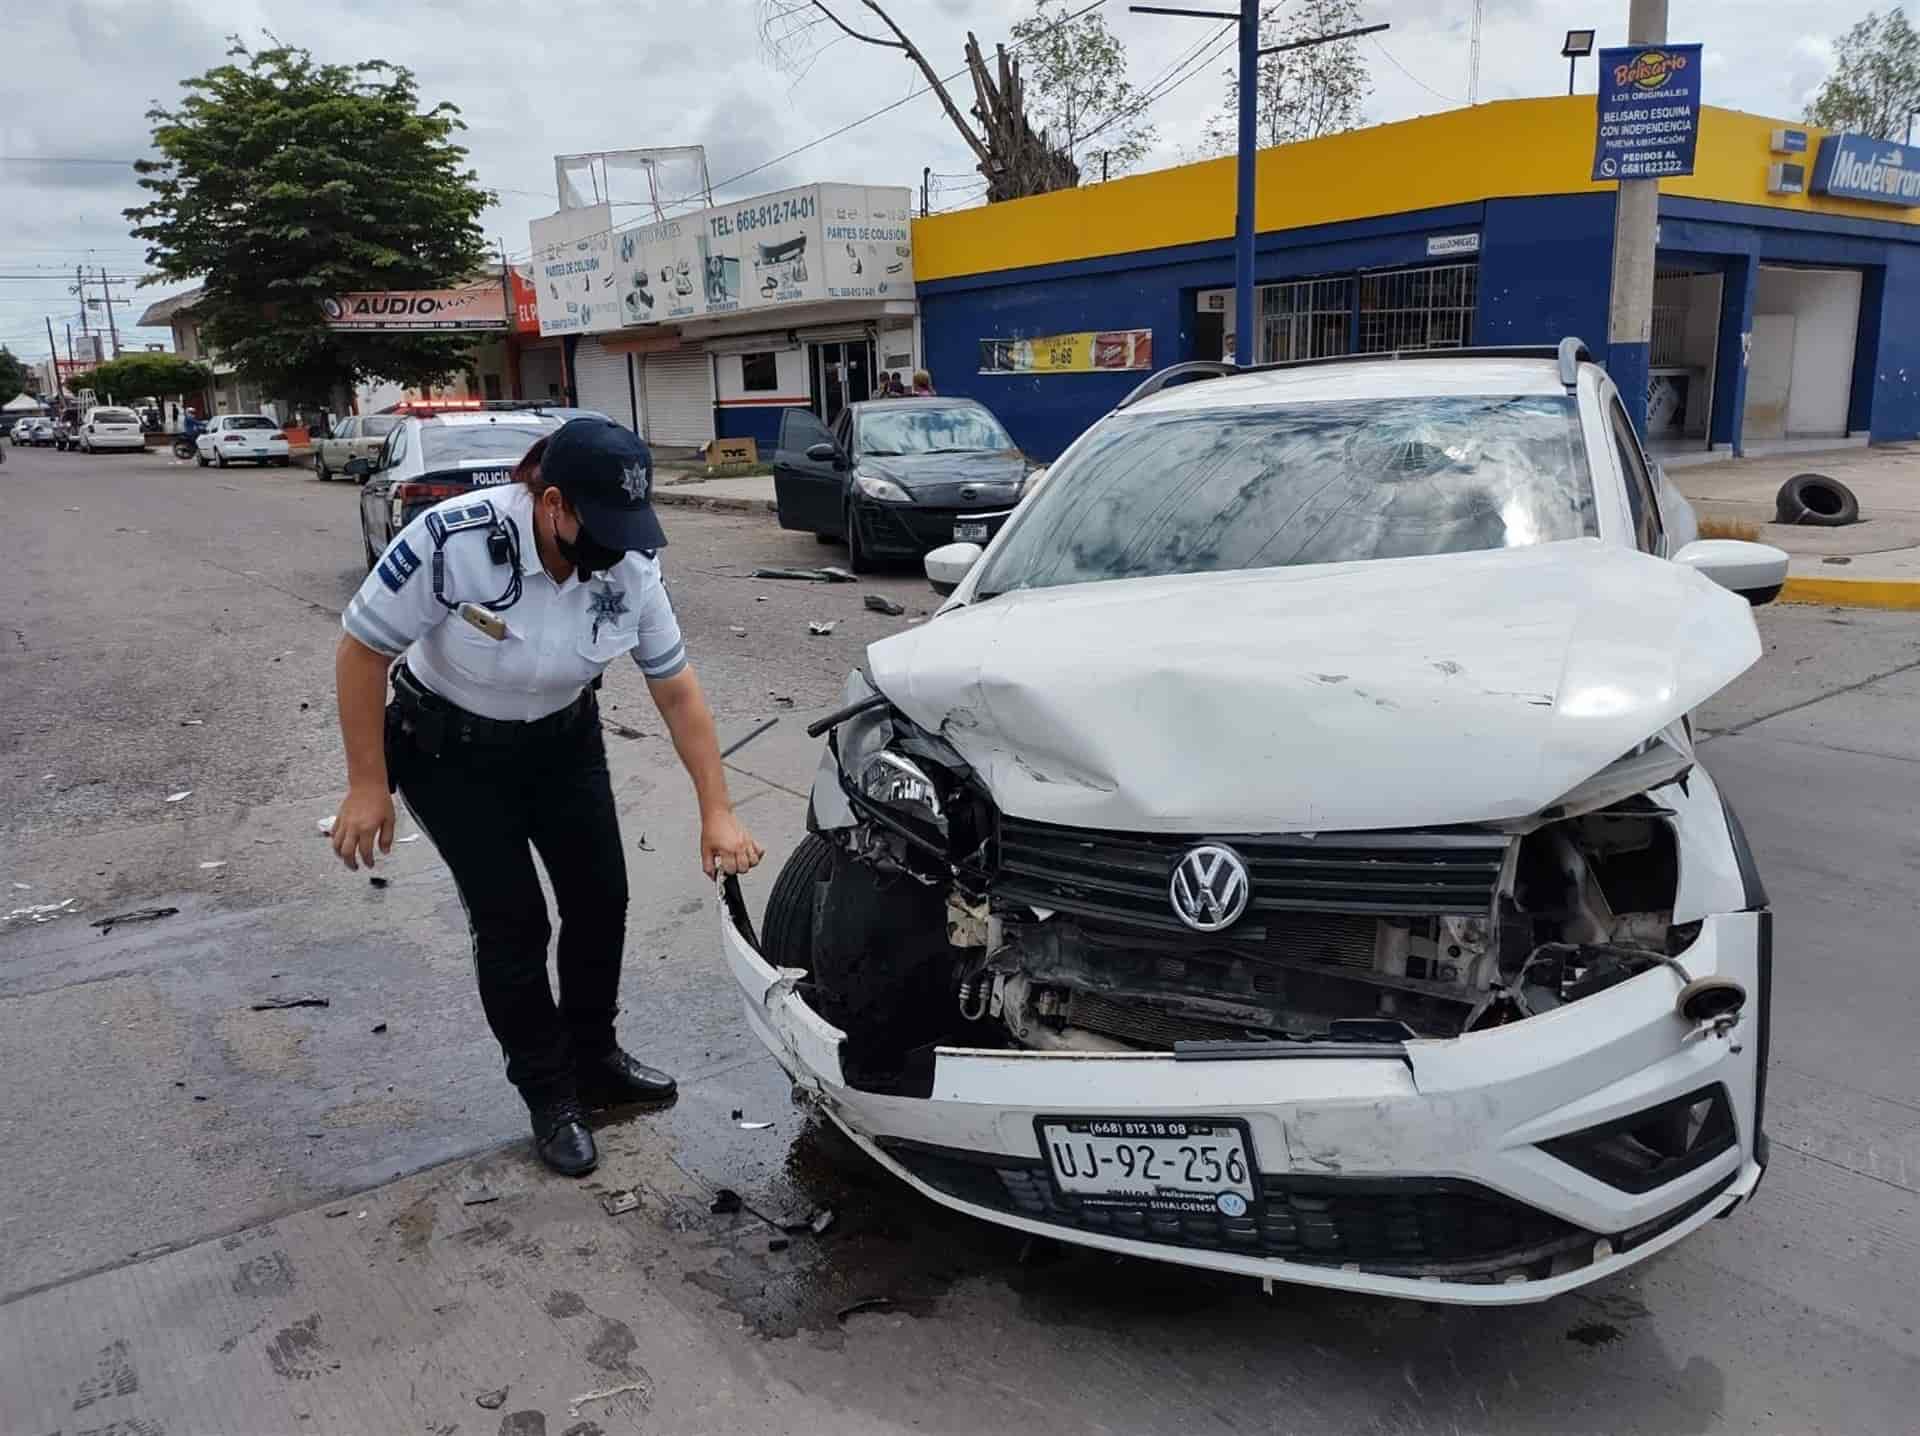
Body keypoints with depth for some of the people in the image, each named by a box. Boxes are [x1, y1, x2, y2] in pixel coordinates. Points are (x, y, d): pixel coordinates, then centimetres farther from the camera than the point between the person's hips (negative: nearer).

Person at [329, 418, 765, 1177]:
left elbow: (677, 689, -10)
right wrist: (367, 786, -18)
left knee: (601, 899, 5)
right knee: (513, 922, -3)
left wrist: (717, 812, -12)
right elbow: (362, 649, -20)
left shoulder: (630, 566, -19)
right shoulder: (454, 540, -32)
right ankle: (549, 1096, 17)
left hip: (565, 742, 4)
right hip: (451, 751, -4)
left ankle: (594, 1058, 29)